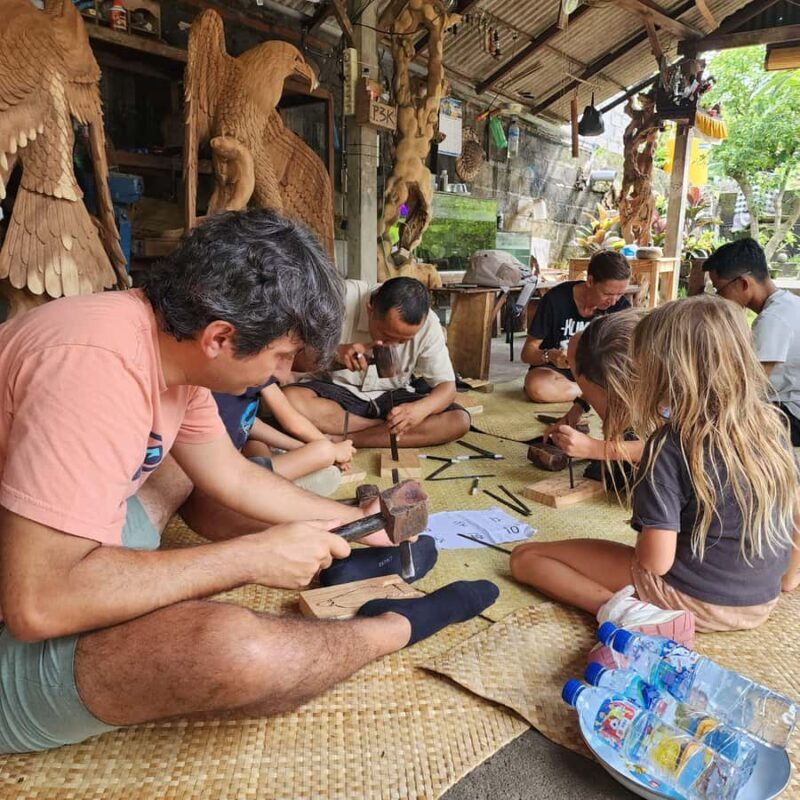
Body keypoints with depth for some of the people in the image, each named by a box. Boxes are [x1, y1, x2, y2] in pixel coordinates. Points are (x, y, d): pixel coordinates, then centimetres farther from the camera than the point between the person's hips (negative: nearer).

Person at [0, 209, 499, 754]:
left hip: (71, 559, 9)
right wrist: (256, 557, -27)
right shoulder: (94, 363, -31)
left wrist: (359, 522, 8)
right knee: (236, 650, -30)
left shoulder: (174, 341, -5)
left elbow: (233, 477, 5)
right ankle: (396, 627, -3)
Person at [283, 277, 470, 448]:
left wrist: (420, 409, -36)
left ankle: (342, 439, -22)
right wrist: (336, 353, -40)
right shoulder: (345, 297, -23)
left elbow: (447, 386, -14)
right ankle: (385, 427, -16)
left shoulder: (427, 324, -18)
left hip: (391, 398, 2)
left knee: (459, 421, -22)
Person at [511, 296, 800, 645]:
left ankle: (626, 610, -15)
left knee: (525, 557, -2)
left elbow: (655, 561, -23)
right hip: (761, 605, 7)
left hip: (690, 597, -7)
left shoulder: (670, 445, -25)